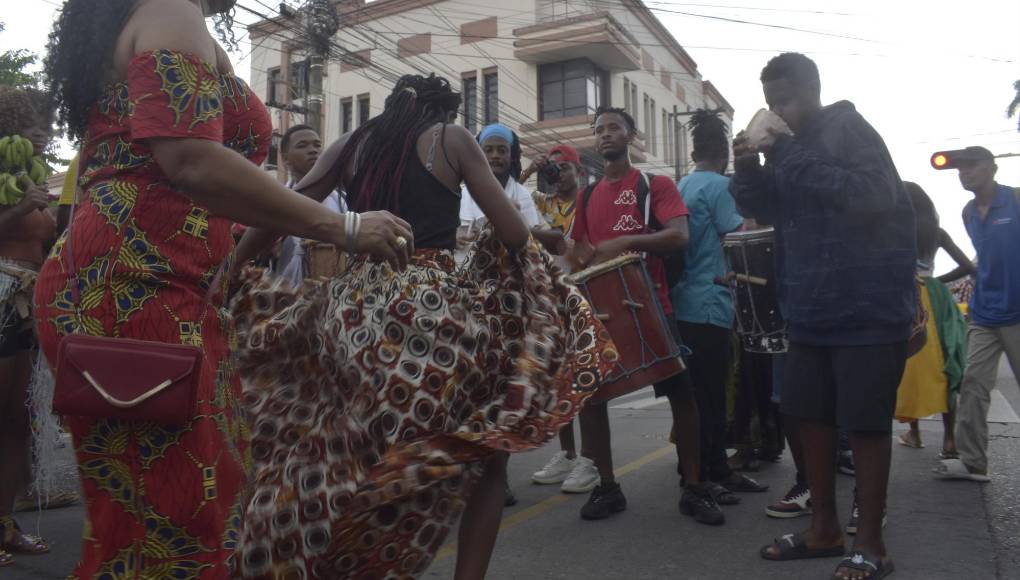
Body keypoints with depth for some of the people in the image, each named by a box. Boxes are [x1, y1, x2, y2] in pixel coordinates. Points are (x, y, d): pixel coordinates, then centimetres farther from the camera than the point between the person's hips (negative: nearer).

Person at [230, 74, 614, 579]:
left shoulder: (349, 146, 16)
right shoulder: (451, 139, 6)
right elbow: (514, 232, 0)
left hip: (352, 307, 5)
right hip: (433, 306, -4)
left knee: (337, 454, 21)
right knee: (485, 451, 11)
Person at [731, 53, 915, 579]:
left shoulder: (849, 130, -8)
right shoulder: (791, 143, 11)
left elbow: (872, 196, -24)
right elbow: (767, 211, 16)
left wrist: (793, 155, -22)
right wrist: (748, 169, -2)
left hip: (866, 308, -7)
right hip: (810, 309, 7)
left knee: (864, 422, 0)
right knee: (809, 414, 11)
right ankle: (824, 528, 25)